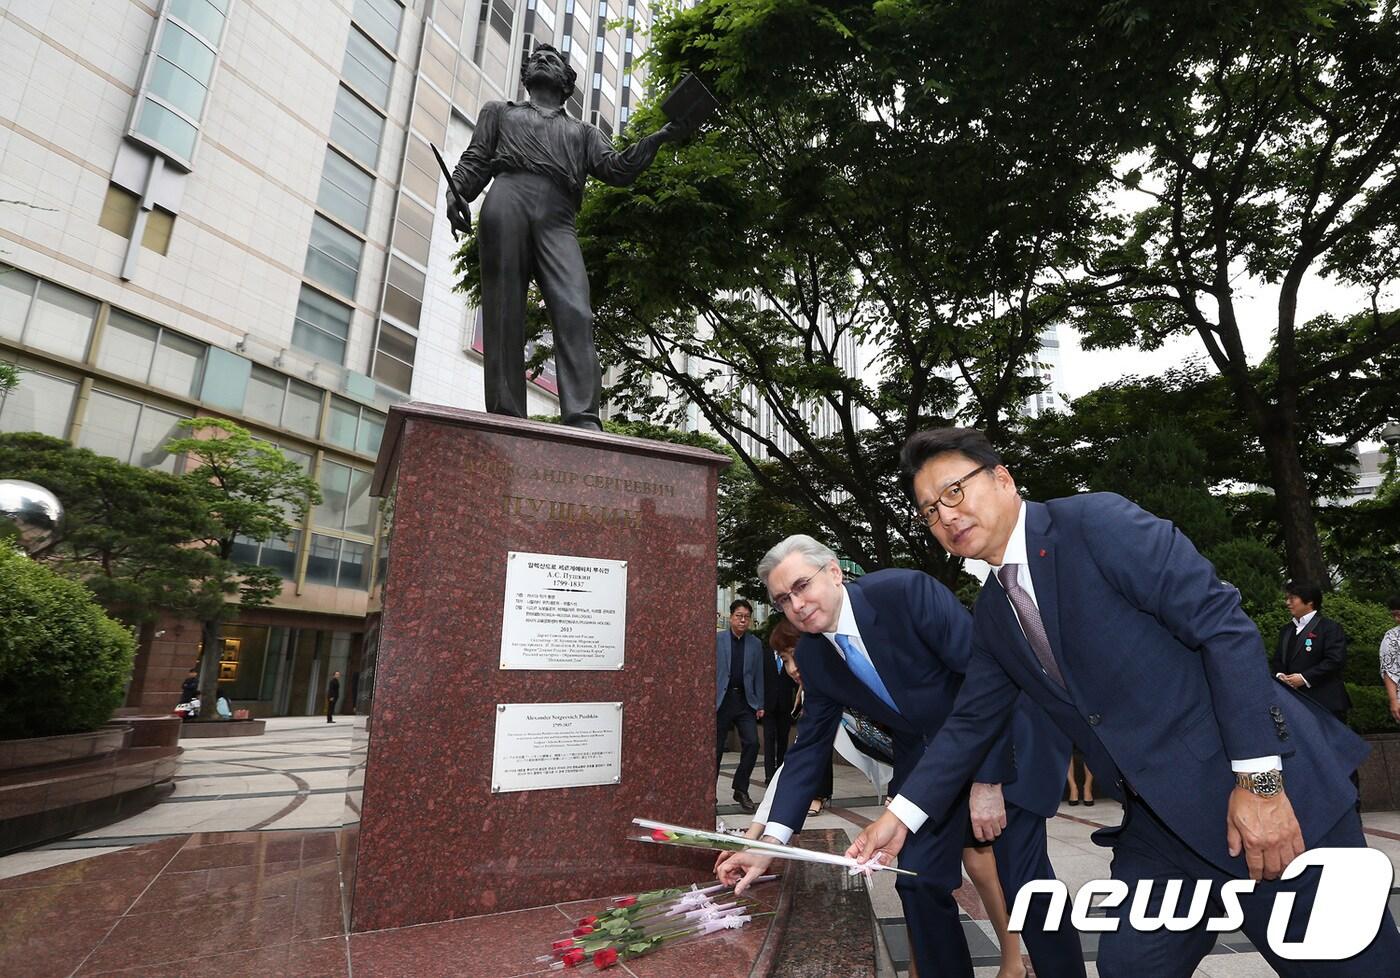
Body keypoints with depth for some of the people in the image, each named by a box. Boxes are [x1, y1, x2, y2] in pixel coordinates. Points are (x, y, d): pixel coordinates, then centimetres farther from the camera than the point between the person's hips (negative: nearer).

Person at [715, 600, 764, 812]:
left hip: (745, 701, 2)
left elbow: (758, 675, 10)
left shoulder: (756, 644, 9)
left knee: (752, 743, -8)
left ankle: (741, 790, 8)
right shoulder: (717, 640, 1)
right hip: (721, 700, -2)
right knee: (715, 748, 3)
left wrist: (760, 705, 5)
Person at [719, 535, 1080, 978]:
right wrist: (770, 840, -7)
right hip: (927, 755, 5)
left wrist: (988, 779, -22)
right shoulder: (812, 655, -8)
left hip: (1005, 741, -5)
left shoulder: (907, 591, -27)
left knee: (1025, 880, -6)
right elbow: (810, 745, -1)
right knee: (918, 880, 1)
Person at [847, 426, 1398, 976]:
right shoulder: (992, 613, 5)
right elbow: (971, 722, 10)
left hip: (1264, 795, -6)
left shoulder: (1096, 521, -16)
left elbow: (1223, 625, -18)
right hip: (1156, 827, 7)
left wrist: (1260, 778, -20)